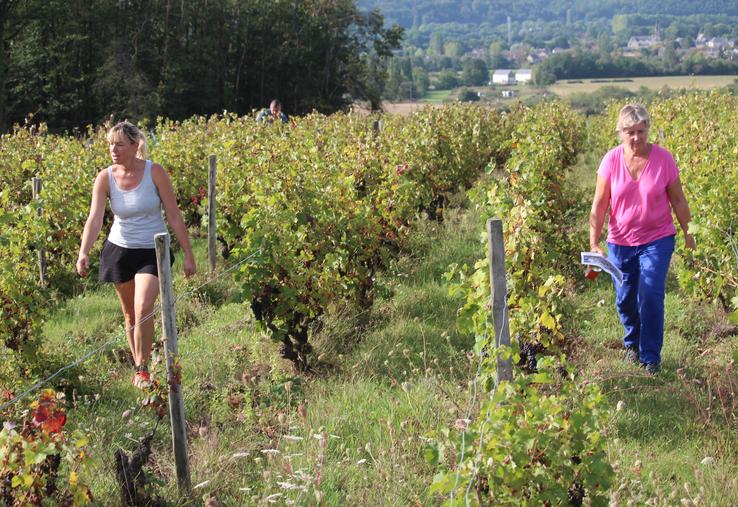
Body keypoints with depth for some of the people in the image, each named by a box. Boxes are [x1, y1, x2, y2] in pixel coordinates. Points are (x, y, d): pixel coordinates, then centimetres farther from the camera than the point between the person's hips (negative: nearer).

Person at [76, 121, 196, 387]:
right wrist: (83, 252, -33)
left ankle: (143, 369, -3)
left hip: (152, 251, -3)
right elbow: (94, 218, -17)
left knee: (143, 309, -19)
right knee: (129, 314, 13)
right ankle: (138, 368, 29)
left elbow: (174, 215, -8)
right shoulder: (105, 178, -8)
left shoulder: (154, 172, -13)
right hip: (119, 250, 3)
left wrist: (188, 253, -6)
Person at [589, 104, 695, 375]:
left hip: (657, 240, -2)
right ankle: (631, 342, 41)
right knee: (624, 299, 12)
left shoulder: (663, 158, -12)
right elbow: (599, 205, -9)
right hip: (620, 241, 2)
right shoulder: (611, 160, -11)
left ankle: (651, 357, 7)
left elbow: (678, 200, -2)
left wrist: (688, 234, 2)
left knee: (651, 298, -10)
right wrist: (594, 243, -14)